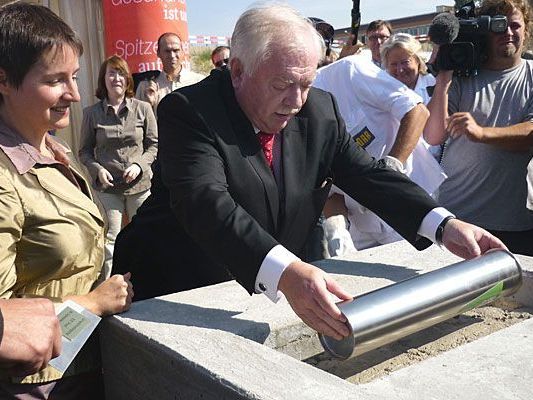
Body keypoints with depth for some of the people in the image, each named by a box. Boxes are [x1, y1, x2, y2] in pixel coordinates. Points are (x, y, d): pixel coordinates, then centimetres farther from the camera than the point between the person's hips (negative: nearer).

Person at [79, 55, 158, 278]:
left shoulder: (143, 109, 1)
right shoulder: (92, 113, 1)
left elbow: (154, 144, 4)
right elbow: (85, 151, 7)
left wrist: (139, 165, -11)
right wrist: (97, 169, -12)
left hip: (141, 184, 1)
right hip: (107, 187, 0)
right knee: (109, 240, 5)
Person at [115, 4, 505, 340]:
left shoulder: (320, 110, -3)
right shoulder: (188, 112, -20)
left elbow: (367, 174, -1)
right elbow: (206, 204, -33)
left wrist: (443, 224, -17)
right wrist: (284, 272, -49)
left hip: (274, 292, 5)